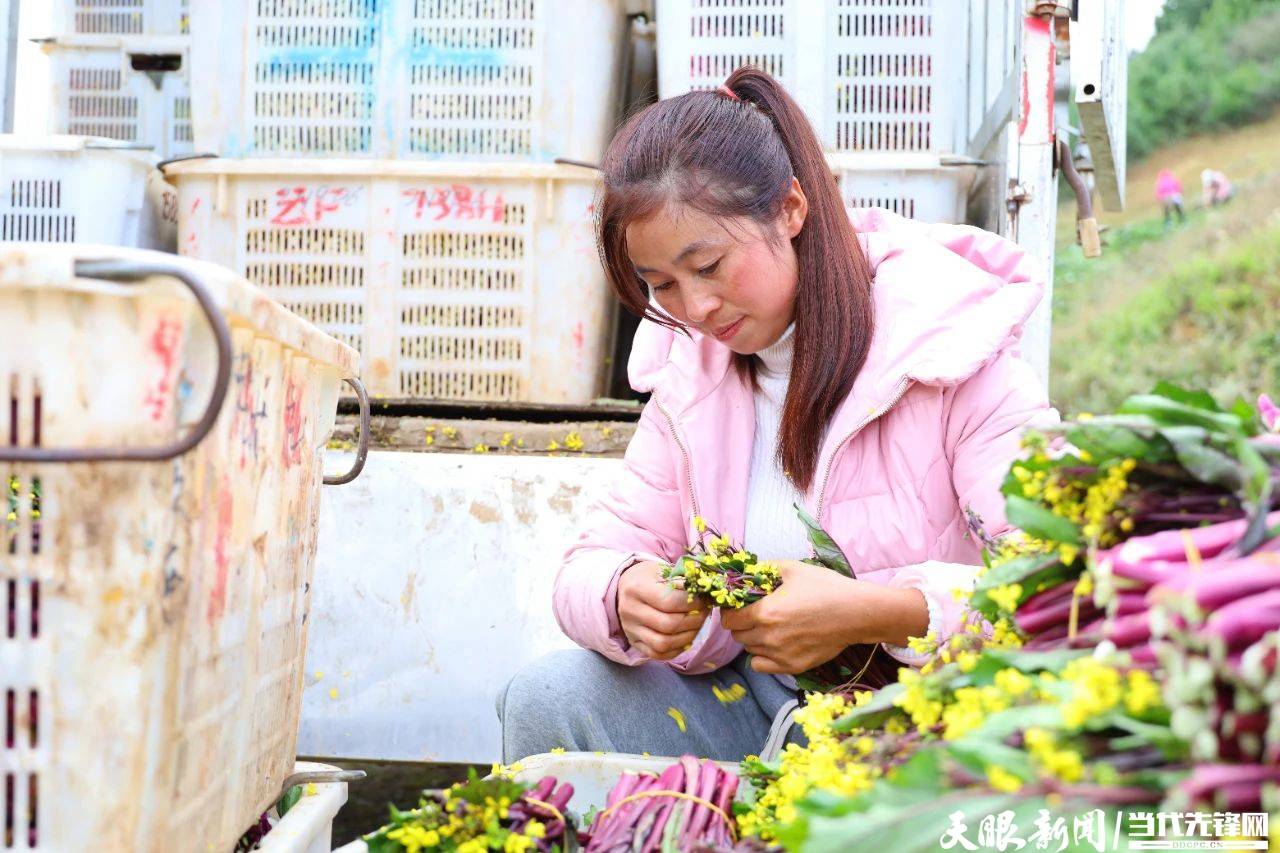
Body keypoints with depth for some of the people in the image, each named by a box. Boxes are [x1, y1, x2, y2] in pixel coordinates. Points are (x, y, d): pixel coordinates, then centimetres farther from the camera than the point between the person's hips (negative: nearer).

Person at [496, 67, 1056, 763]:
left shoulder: (949, 348, -13)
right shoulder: (690, 370, 6)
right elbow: (592, 565, 5)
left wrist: (873, 614, -34)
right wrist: (626, 599, -21)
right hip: (753, 701, 6)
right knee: (544, 700, -15)